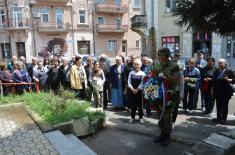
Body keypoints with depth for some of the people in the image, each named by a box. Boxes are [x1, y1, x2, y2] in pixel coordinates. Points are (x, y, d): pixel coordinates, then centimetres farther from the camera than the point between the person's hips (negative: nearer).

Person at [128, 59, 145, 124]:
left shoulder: (142, 73, -1)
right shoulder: (131, 73, 6)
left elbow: (142, 83, -7)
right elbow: (129, 82, 1)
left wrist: (137, 90, -14)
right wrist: (132, 89, -10)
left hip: (139, 91, -2)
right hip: (132, 91, 2)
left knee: (140, 105, 4)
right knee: (132, 104, 7)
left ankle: (141, 117, 14)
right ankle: (132, 117, 17)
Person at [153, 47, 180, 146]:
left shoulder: (174, 66, -6)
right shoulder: (158, 66, 11)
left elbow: (177, 80, -16)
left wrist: (166, 76, -25)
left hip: (169, 94, -6)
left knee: (167, 116, 0)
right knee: (160, 115, 13)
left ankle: (167, 135, 18)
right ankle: (162, 133, 30)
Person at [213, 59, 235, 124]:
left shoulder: (229, 71, -2)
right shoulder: (216, 72, 12)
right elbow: (214, 80, 17)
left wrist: (228, 80, -23)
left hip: (226, 92, -4)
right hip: (217, 92, 5)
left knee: (224, 105, 1)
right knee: (218, 105, 10)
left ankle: (223, 119, 9)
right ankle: (218, 117, 21)